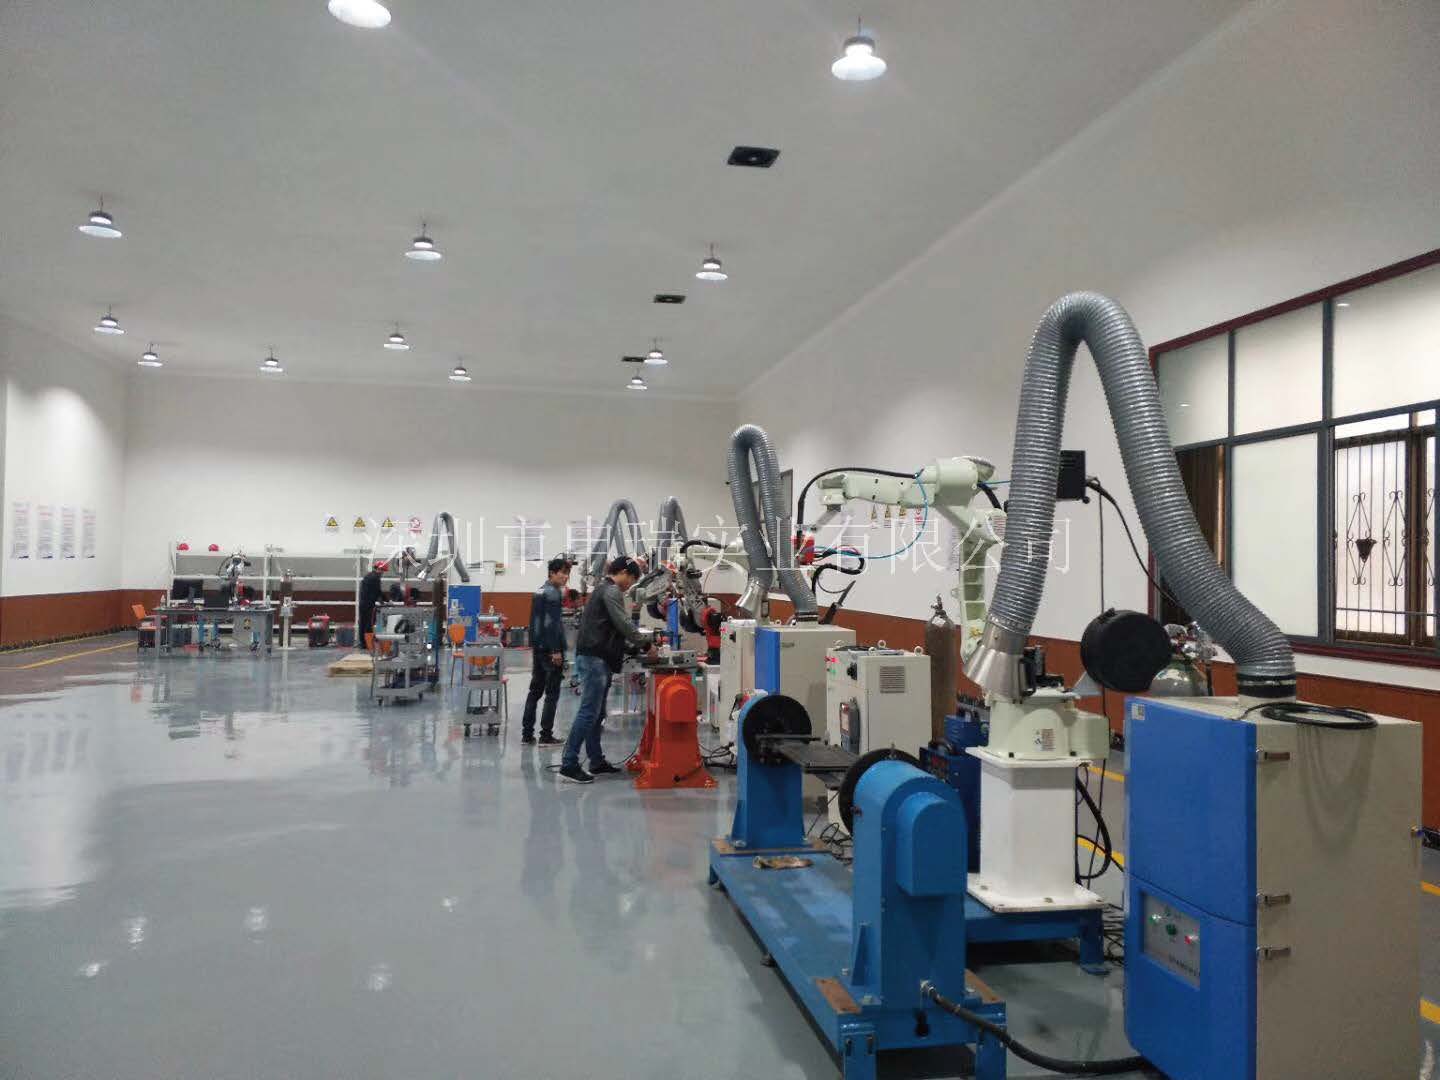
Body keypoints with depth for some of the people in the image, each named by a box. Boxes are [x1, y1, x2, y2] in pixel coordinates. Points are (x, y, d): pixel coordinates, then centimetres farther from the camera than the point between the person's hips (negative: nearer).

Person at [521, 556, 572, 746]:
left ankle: (527, 734, 15)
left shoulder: (539, 591, 15)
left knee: (535, 690, 12)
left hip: (537, 647, 9)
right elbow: (551, 623, -20)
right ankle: (546, 736, 0)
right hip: (550, 649, -9)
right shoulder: (553, 593, -13)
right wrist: (556, 651, -19)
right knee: (552, 693, -2)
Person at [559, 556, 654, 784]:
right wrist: (646, 644, -4)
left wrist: (635, 646, 19)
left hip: (594, 658, 11)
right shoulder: (611, 591, -9)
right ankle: (569, 765, -11)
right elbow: (624, 624, -15)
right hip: (596, 659, -11)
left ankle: (597, 761, 19)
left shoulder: (602, 590, 23)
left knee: (595, 713, 13)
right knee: (588, 712, -11)